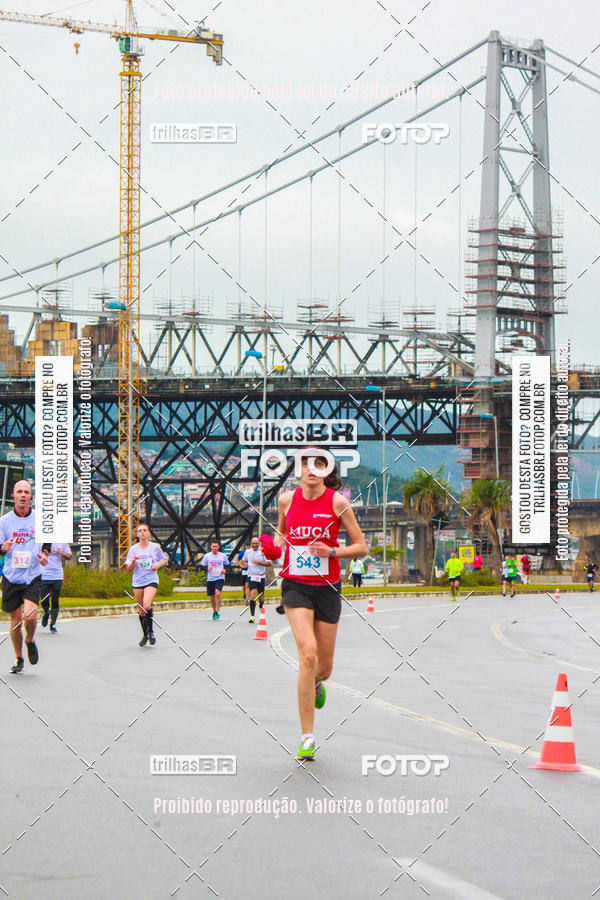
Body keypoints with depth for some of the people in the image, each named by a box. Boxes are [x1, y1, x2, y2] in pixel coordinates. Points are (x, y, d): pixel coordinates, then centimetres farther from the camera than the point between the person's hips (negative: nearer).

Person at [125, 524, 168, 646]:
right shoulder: (133, 549, 5)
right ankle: (145, 634, 24)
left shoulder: (155, 547, 2)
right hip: (137, 582, 3)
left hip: (151, 581, -3)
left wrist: (158, 565, -5)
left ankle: (151, 631, -5)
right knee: (141, 611, 6)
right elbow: (129, 569, 6)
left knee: (147, 606, -24)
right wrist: (132, 561, -14)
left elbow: (165, 560, 15)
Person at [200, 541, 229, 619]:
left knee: (217, 593, -23)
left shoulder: (223, 556, 5)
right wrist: (207, 568, -13)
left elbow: (227, 565, 18)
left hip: (219, 578, -2)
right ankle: (214, 611, 31)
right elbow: (202, 566, 8)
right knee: (212, 597, 8)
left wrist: (224, 569, -3)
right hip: (210, 579, 2)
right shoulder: (207, 556, 4)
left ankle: (217, 611, -15)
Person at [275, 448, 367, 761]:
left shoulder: (337, 502, -6)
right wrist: (276, 542, -1)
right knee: (308, 653, -21)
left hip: (327, 588, 0)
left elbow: (361, 547, -2)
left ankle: (316, 684, 49)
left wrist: (331, 551, -18)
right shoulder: (287, 499, 1)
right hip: (295, 585, 0)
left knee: (324, 667, 6)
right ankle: (307, 738, -17)